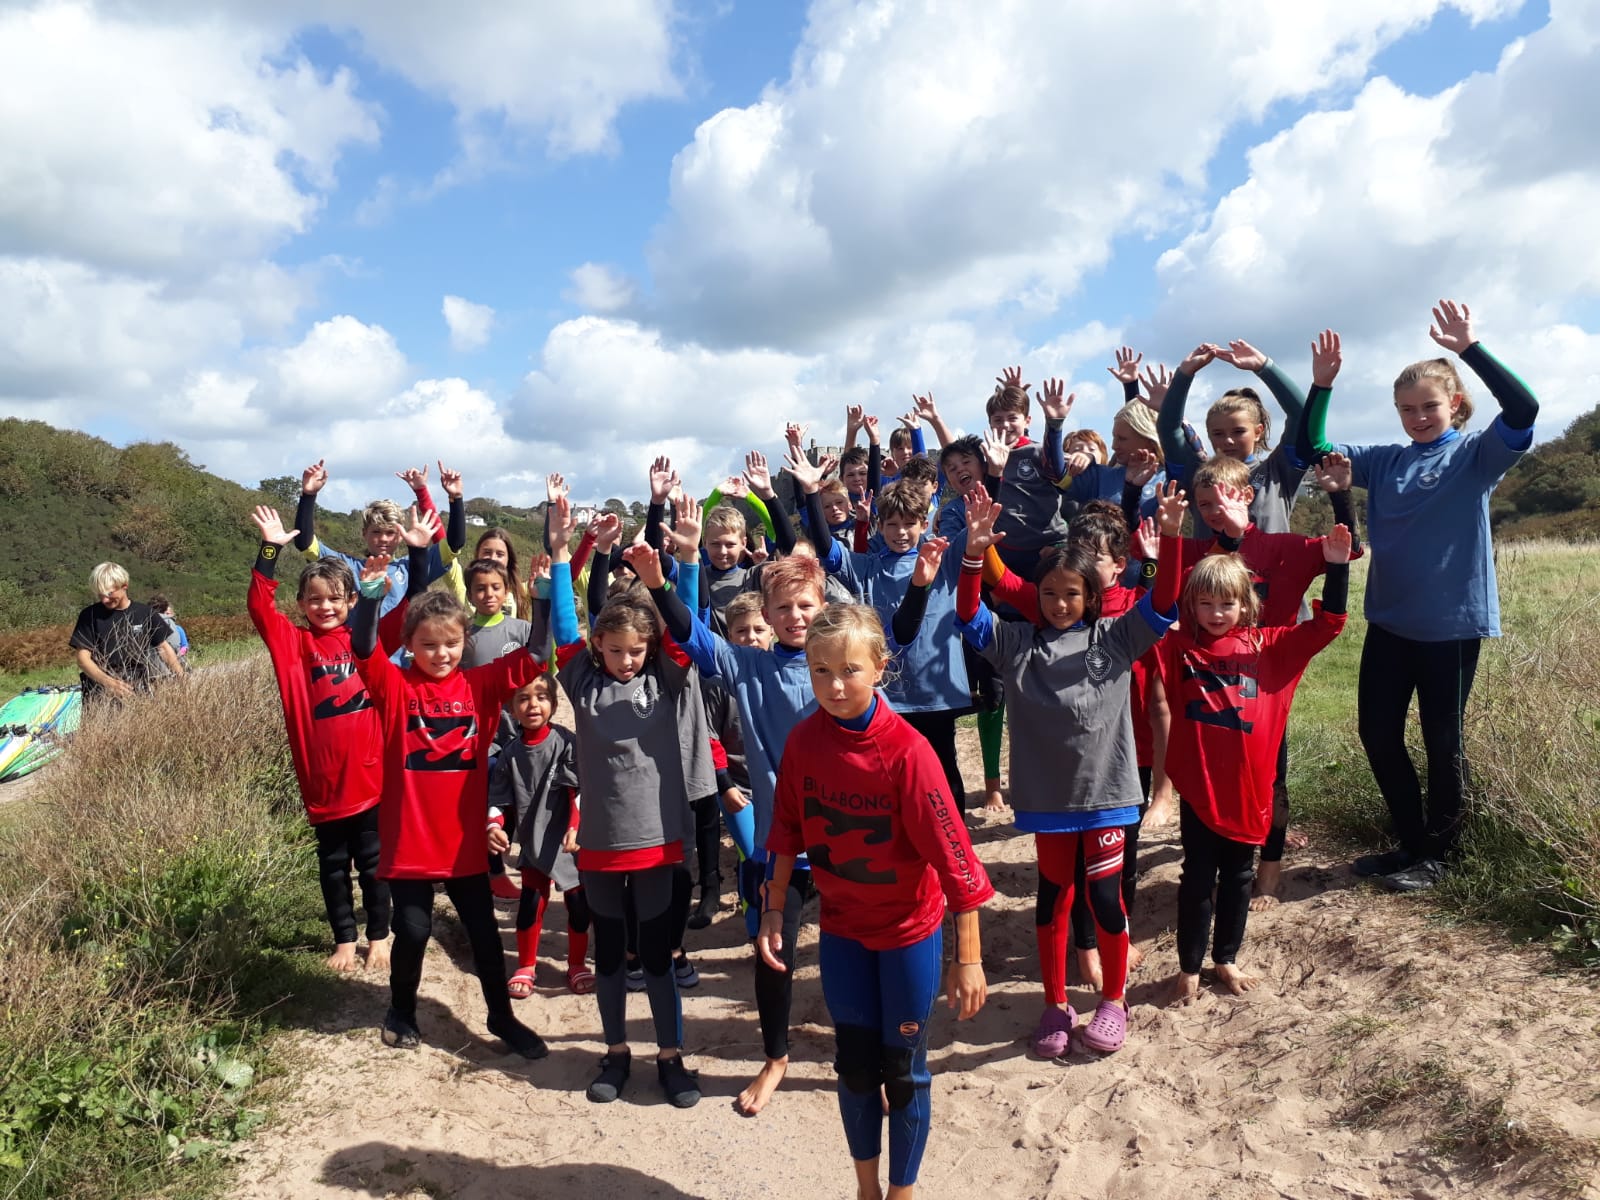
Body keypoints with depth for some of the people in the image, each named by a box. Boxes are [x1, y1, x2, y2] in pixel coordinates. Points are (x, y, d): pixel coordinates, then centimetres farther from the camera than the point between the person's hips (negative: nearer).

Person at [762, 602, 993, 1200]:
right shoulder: (804, 740, -12)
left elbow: (953, 853, -22)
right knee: (854, 1063, 16)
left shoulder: (907, 750, -26)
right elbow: (788, 831, 2)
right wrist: (773, 909, 6)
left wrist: (968, 957, -18)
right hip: (842, 926, 4)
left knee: (902, 1068, 12)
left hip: (910, 928, -3)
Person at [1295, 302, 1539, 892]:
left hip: (1452, 622, -5)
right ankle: (1410, 843, 28)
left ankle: (1437, 855, 25)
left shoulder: (1475, 455, -6)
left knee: (1441, 741, 7)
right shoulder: (1385, 460, 7)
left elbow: (1523, 410, -24)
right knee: (1377, 734, 10)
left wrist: (1470, 347, -28)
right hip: (1388, 621, 5)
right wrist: (1322, 384, -5)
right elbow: (1312, 450, 6)